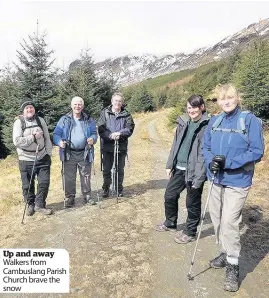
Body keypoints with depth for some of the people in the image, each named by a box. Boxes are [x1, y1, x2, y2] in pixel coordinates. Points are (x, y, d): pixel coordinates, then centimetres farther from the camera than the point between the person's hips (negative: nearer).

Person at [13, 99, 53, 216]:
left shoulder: (40, 120, 4)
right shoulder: (19, 122, -7)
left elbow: (47, 138, 7)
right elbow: (16, 141, -18)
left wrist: (49, 154, 2)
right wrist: (34, 137, -18)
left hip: (43, 158, 3)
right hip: (26, 160, -2)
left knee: (44, 182, 4)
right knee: (28, 185, 10)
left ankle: (39, 205, 21)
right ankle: (30, 205, 32)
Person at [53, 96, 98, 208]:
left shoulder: (89, 120, 8)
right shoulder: (64, 119, 3)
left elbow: (94, 133, 9)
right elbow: (56, 134, 1)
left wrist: (93, 139, -15)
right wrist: (59, 142, -21)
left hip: (84, 153, 1)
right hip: (69, 153, -1)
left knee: (86, 176, 10)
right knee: (69, 177, 5)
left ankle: (87, 196, 23)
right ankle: (69, 198, 19)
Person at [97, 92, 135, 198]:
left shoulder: (126, 115, 4)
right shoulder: (104, 113, 1)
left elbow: (130, 128, -5)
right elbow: (100, 128, -8)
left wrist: (119, 133, -22)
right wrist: (111, 136, -23)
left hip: (121, 147, 1)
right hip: (107, 146, 0)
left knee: (120, 170, 11)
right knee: (106, 169, 10)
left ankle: (119, 189, 28)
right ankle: (106, 188, 28)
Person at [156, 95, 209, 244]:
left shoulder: (207, 126, -11)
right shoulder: (184, 122, 8)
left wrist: (199, 177, -19)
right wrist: (170, 165, 11)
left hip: (194, 171, -6)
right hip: (179, 168, 7)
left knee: (192, 202, 9)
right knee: (170, 195, 17)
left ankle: (190, 232, 29)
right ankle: (170, 223, 41)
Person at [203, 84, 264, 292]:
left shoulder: (250, 120, -11)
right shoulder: (214, 121, 5)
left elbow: (257, 151, -14)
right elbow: (206, 146, 9)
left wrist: (228, 162, -23)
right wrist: (210, 161, -13)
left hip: (237, 181, -6)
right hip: (217, 179, 6)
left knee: (229, 222, -7)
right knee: (217, 218, 16)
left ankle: (233, 265, 14)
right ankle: (226, 253, 38)